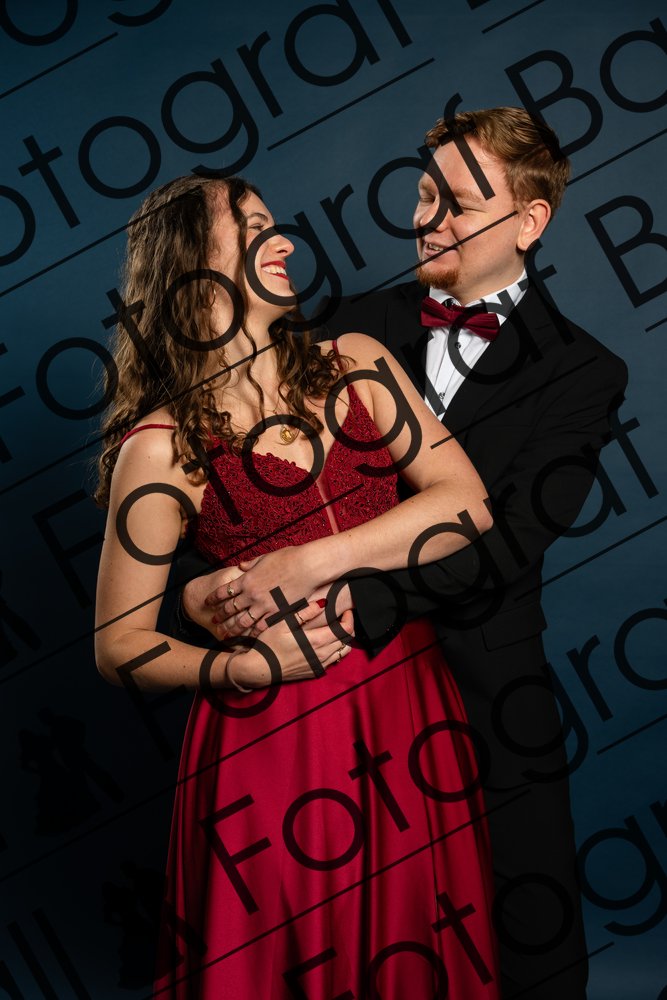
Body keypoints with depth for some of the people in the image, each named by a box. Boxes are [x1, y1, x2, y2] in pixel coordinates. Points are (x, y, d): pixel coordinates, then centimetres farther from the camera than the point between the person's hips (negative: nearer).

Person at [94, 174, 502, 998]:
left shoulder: (356, 366, 4)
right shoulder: (162, 448, -7)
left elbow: (466, 501, -4)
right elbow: (118, 646, -4)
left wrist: (315, 562, -13)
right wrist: (238, 667, -20)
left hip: (412, 713, 4)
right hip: (274, 737, -3)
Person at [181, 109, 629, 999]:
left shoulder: (582, 373, -5)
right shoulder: (359, 326, 5)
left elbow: (506, 540, -17)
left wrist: (349, 600, -28)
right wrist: (224, 578, -17)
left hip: (489, 702, -2)